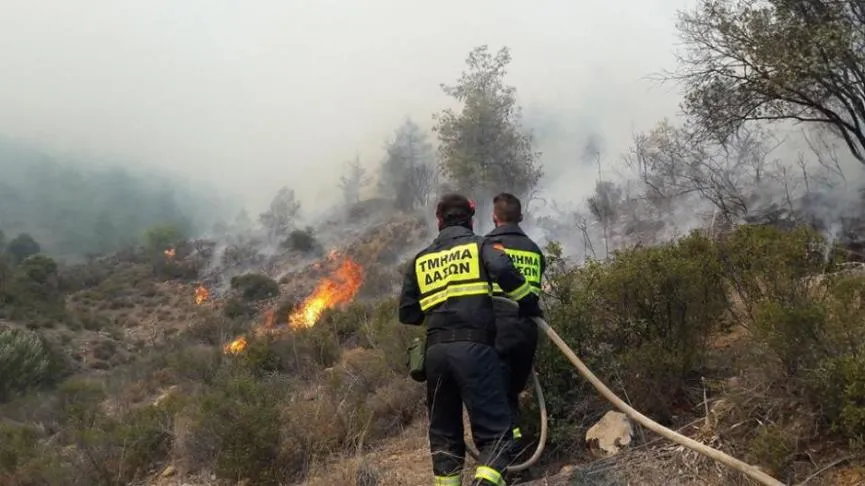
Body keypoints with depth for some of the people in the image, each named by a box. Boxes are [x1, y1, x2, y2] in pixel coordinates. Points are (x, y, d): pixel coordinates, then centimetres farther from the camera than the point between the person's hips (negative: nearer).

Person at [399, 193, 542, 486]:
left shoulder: (420, 260, 18)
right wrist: (528, 303, 0)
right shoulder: (478, 245, 8)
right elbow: (503, 270, -14)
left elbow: (407, 314, 17)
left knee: (444, 433, 17)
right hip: (473, 347, -4)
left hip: (435, 352, 4)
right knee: (494, 429, -4)